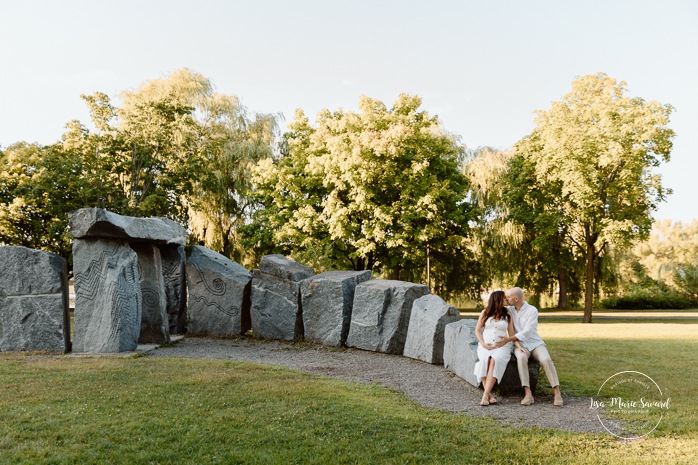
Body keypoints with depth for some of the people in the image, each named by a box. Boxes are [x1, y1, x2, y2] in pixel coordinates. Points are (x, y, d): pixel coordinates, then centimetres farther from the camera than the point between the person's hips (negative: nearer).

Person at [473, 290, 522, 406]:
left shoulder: (508, 314, 12)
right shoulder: (485, 312, 10)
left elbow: (512, 333, 9)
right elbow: (477, 330, 10)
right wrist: (483, 344, -6)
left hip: (502, 346, 0)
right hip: (485, 345, 0)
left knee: (494, 361, -34)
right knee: (484, 361, -34)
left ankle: (485, 395, -37)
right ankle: (490, 395, -30)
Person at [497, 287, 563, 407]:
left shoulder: (532, 310, -11)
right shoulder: (509, 310, 4)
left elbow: (526, 333, -19)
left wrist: (508, 340, -26)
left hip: (535, 343, -1)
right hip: (520, 345, 1)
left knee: (546, 360, -32)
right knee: (521, 358, -34)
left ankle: (557, 393, -26)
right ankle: (528, 394, -36)